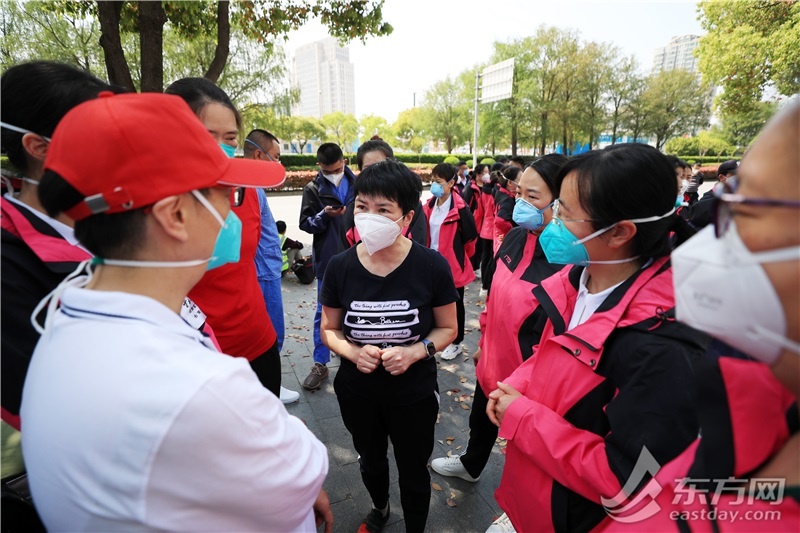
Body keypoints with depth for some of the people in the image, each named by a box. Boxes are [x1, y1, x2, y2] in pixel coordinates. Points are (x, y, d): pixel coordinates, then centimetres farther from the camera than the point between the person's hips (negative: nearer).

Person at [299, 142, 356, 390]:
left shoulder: (357, 184, 2)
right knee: (324, 312, 6)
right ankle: (320, 364, 17)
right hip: (327, 260, -1)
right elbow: (305, 223, -2)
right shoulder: (313, 189, 0)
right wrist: (324, 215, -19)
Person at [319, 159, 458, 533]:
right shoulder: (340, 267, -15)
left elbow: (447, 328, -8)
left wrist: (416, 351, -26)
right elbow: (329, 330, -3)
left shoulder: (432, 266, -20)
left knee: (413, 471, 22)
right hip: (357, 391, 3)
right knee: (370, 460, 31)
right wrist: (352, 351, -23)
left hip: (414, 393, -2)